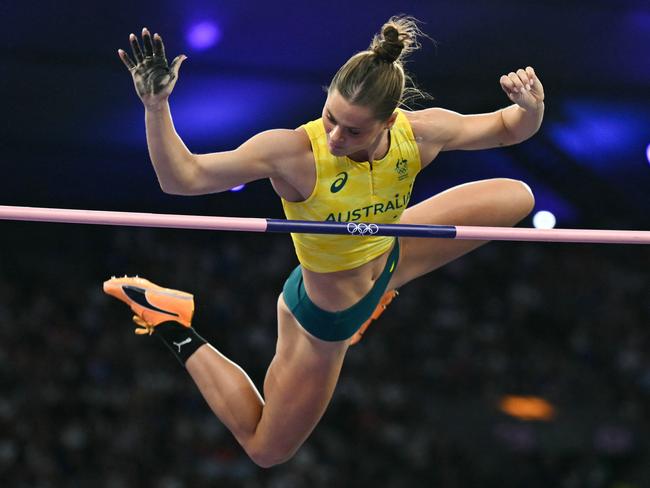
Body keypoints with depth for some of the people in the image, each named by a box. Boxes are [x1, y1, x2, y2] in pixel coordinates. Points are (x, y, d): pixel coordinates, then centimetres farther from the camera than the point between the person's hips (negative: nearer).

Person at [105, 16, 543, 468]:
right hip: (324, 319, -5)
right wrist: (155, 106, -52)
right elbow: (183, 177, -38)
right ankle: (178, 334, 27)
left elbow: (507, 129, -9)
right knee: (265, 449, 11)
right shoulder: (292, 153, -40)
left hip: (387, 258, 5)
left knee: (517, 197, 11)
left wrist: (529, 110, -32)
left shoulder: (418, 134, -27)